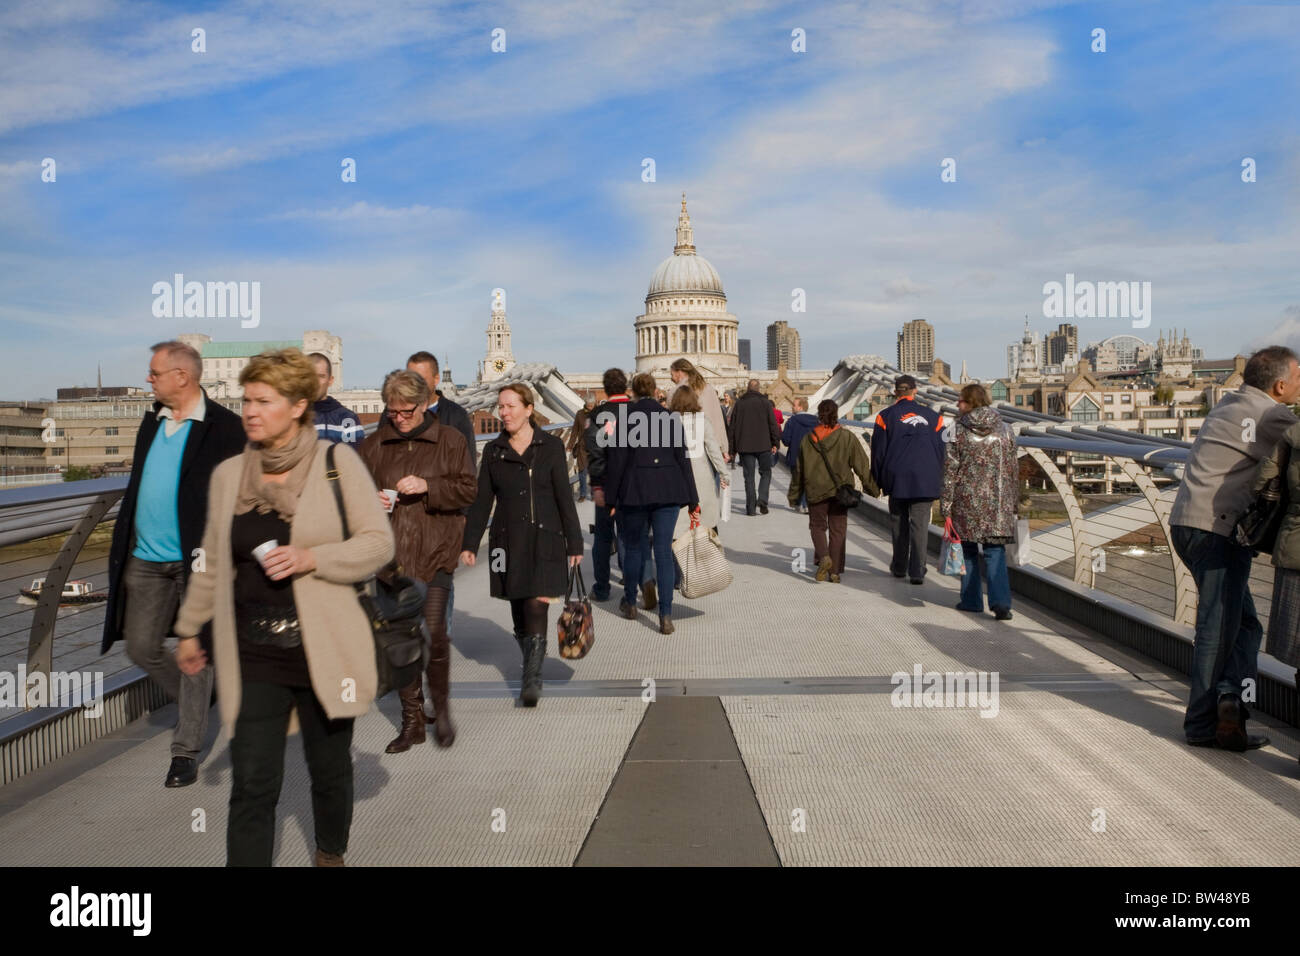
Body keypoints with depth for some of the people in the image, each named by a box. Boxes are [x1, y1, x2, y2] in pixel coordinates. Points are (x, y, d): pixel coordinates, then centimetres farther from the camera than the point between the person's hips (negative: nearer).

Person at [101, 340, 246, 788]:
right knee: (141, 648, 10)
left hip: (195, 559, -7)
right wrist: (124, 544, 13)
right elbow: (135, 487, 18)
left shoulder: (225, 428, -9)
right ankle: (197, 701, 35)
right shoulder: (152, 422, 12)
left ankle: (186, 752, 14)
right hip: (146, 558, 7)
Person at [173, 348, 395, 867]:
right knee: (252, 785, -3)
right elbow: (212, 562, 17)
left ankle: (330, 855, 40)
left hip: (324, 649, -2)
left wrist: (310, 559, -18)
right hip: (253, 654, 2)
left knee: (330, 770, 14)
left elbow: (378, 543, -5)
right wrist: (189, 629, 22)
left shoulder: (337, 461, -4)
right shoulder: (228, 474, 7)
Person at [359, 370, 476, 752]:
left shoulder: (449, 440, 4)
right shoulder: (374, 445, 12)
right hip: (391, 553, 3)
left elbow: (468, 490, -1)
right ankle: (412, 719, 17)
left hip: (435, 552, -3)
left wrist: (428, 486, -15)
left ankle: (441, 707, 11)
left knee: (433, 632, -12)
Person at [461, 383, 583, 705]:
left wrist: (574, 543, 1)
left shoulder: (551, 446, 1)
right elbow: (482, 501, 8)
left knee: (536, 609, -12)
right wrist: (470, 544, 1)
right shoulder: (493, 451, 7)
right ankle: (532, 670, 27)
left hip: (544, 540, -3)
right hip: (508, 542, 3)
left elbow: (564, 497, 2)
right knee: (519, 612, 9)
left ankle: (532, 679, -6)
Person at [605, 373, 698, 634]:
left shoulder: (624, 419, -4)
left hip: (634, 493, -1)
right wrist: (692, 500, 7)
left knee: (633, 547, 15)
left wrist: (611, 498, 3)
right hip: (668, 492, 1)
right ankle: (665, 615, -2)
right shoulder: (671, 418, 2)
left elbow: (616, 461, -4)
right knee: (664, 551, 2)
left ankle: (630, 603, 30)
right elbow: (682, 459, 3)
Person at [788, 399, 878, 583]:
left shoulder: (807, 440, -1)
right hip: (840, 491, 0)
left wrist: (794, 495, 14)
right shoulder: (847, 438, -4)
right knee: (838, 530, 9)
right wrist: (872, 488, 8)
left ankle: (823, 556, -12)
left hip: (815, 492, 0)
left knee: (817, 526, 14)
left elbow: (798, 470, 5)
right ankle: (835, 571, 9)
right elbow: (862, 465, -2)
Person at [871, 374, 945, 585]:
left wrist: (878, 481, 11)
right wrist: (938, 484, 14)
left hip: (897, 478, 0)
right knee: (920, 525, 1)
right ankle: (917, 571, -4)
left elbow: (878, 451, 2)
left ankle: (900, 567, 22)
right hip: (926, 480, 0)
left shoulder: (887, 416, 0)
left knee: (899, 524, 13)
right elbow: (941, 451, 8)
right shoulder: (933, 417, 5)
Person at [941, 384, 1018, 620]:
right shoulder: (1005, 430, 4)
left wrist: (946, 503, -1)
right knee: (995, 551, 3)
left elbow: (950, 470, -6)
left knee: (968, 550, 12)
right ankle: (1001, 602, -12)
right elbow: (1013, 469, 8)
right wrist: (1013, 503, 16)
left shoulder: (959, 432, -6)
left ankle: (971, 600, 18)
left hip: (966, 501, -2)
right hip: (997, 502, 2)